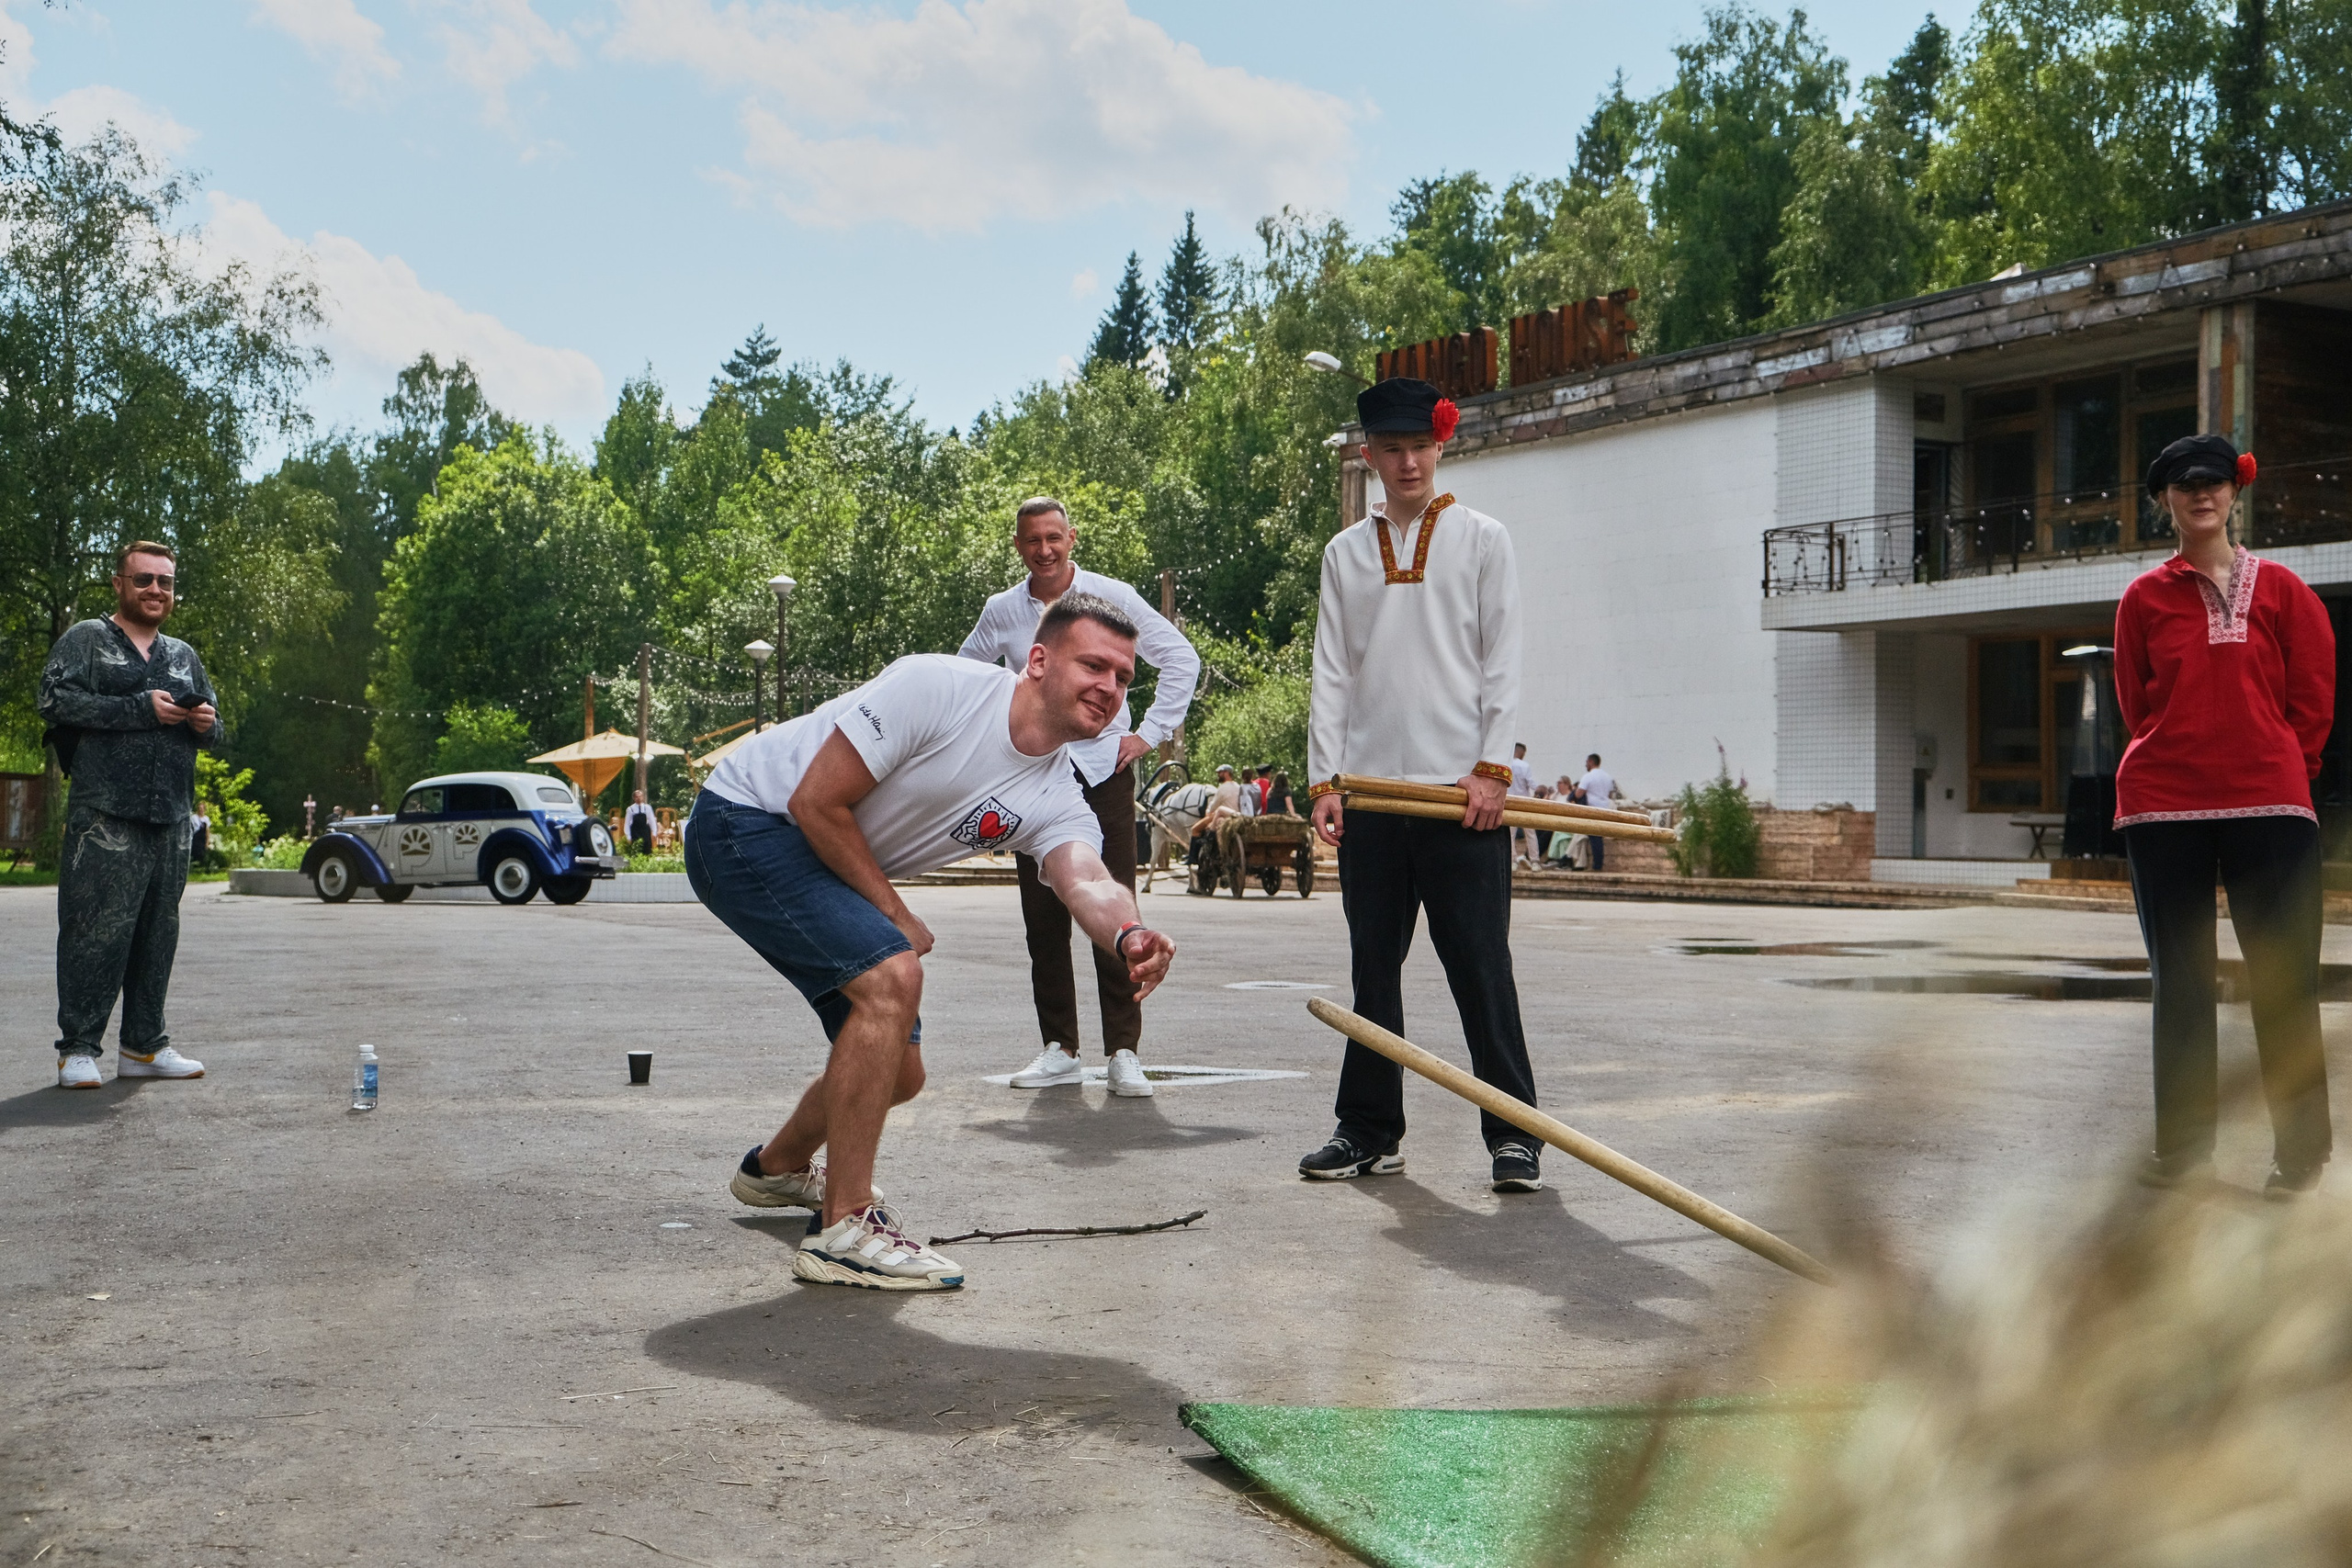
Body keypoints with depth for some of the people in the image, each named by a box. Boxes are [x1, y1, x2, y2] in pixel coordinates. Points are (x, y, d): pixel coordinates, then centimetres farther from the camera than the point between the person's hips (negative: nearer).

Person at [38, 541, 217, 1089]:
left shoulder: (184, 656, 22)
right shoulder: (85, 640, 5)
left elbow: (213, 726, 27)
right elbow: (56, 700, -10)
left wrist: (207, 723, 2)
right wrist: (142, 709, -15)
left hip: (171, 819, 6)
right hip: (105, 816, -6)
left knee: (158, 932, 7)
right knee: (96, 931, -9)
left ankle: (143, 1044, 15)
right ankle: (78, 1048, -2)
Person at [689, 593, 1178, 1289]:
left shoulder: (1058, 802, -7)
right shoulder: (937, 688, -25)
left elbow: (1087, 883, -27)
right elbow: (815, 801, -23)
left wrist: (1129, 938, -51)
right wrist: (897, 916, -17)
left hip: (839, 871, 8)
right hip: (744, 821, -8)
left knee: (897, 1073, 11)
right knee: (892, 976, -28)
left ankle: (777, 1166, 43)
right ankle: (843, 1229, -20)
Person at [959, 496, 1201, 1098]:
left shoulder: (1111, 597, -1)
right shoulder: (1000, 611, 7)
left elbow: (1181, 659, 5)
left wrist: (1150, 733, -1)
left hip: (1102, 769, -3)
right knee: (1043, 918, 3)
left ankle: (1123, 1052, -6)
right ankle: (1058, 1049, 11)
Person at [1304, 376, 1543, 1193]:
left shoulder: (1481, 538, 6)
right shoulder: (1345, 552, 14)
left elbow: (1502, 661, 1)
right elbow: (1331, 672, 10)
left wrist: (1492, 769, -9)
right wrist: (1325, 780, 1)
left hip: (1461, 789, -3)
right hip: (1370, 794, 3)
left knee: (1480, 968, -3)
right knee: (1373, 967, 8)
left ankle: (1513, 1134, 4)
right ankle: (1371, 1130, 16)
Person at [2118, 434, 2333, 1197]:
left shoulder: (2281, 589, 7)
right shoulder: (2144, 598, 8)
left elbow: (2315, 695, 8)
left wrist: (2279, 773, 7)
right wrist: (2180, 761, 6)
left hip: (2269, 806, -1)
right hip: (2163, 807, 1)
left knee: (2283, 979, -1)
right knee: (2179, 980, 6)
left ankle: (2302, 1149, 7)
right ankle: (2185, 1145, 13)